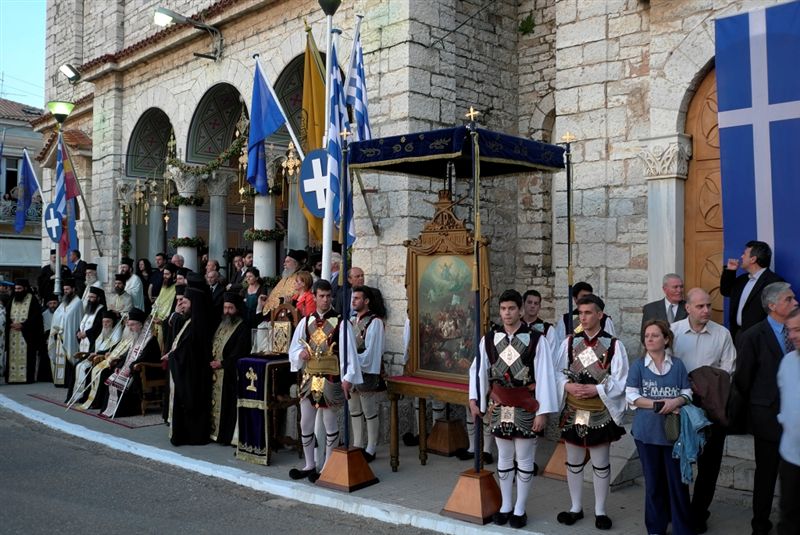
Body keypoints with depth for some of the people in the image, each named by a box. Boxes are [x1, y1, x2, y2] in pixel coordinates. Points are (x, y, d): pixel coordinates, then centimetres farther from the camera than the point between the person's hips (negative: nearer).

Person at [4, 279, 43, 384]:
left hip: (26, 334, -5)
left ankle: (27, 377, -6)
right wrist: (12, 324, -6)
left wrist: (22, 325, -15)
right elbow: (7, 316, 15)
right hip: (13, 335, 5)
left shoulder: (32, 301, 0)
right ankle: (12, 377, 3)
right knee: (13, 356, 1)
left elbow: (36, 316, -7)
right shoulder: (12, 301, 17)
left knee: (26, 355, -7)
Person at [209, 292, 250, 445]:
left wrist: (223, 363, -17)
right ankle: (215, 432, 16)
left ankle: (226, 435, 0)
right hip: (216, 372, 7)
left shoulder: (242, 327, -8)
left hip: (230, 374, -7)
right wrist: (212, 361, 3)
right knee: (215, 402, 9)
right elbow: (213, 346, 19)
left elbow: (240, 352, -15)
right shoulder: (221, 325, 16)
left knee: (227, 403, -5)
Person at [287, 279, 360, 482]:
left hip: (331, 380, -5)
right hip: (309, 379, 5)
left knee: (330, 425, 6)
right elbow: (293, 349, 12)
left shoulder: (341, 323, -7)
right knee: (305, 424, 10)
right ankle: (309, 465, 24)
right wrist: (301, 353, -10)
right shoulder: (306, 322, 7)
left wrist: (347, 378, -17)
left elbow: (348, 352, -11)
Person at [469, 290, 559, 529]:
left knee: (524, 460, 8)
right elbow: (478, 370, 7)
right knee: (504, 458, 14)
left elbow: (544, 378, -11)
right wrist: (474, 400, -1)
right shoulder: (489, 339, -1)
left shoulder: (536, 339, -11)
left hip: (525, 408, -3)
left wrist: (542, 412, -13)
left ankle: (519, 509, 22)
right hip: (499, 407, 3)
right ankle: (505, 505, 28)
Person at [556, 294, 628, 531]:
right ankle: (576, 508, 28)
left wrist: (595, 389, -19)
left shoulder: (614, 345, -8)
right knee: (573, 462, 13)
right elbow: (559, 373, 4)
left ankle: (600, 511, 25)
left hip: (601, 413, -3)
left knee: (601, 464, 9)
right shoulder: (569, 342, 1)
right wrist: (568, 386, -15)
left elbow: (619, 381, -9)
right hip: (573, 411, 3)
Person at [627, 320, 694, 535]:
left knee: (678, 480, 1)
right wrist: (658, 405, -16)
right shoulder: (638, 366, 1)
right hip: (647, 431, 0)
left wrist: (676, 402, -17)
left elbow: (687, 393, 4)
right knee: (654, 481, 10)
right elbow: (632, 396, -6)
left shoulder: (678, 365, 4)